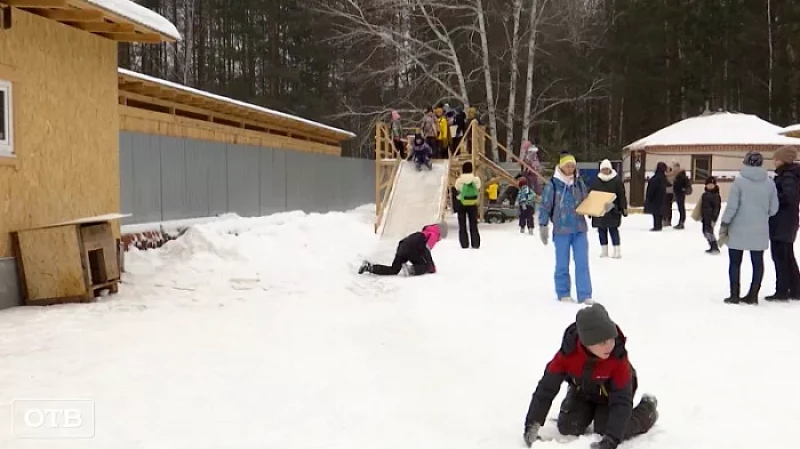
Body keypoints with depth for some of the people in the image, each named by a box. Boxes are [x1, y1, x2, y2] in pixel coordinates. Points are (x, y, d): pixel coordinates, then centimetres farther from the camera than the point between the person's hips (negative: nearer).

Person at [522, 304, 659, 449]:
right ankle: (591, 412, 22)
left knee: (604, 431, -19)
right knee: (568, 428, -12)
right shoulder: (568, 352, -34)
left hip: (611, 394, -2)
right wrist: (532, 425, -31)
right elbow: (546, 388, -27)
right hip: (582, 392, 2)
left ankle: (647, 409, 7)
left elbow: (621, 401, -36)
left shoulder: (618, 358, -38)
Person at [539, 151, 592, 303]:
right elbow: (545, 206, -4)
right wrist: (543, 226, -8)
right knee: (562, 263, 8)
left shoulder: (579, 183, 6)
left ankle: (585, 295, 4)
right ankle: (563, 293, 20)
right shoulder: (553, 185, -6)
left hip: (580, 229, 3)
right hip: (561, 230, -3)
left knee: (582, 262, 1)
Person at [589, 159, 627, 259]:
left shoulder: (617, 180, -3)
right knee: (602, 231, 8)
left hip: (613, 210, -4)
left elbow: (622, 195, -4)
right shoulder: (596, 181, 6)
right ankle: (604, 250, 17)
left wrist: (624, 208, -8)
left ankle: (617, 250, 2)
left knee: (613, 230, -4)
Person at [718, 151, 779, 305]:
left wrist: (724, 226, -4)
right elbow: (773, 209, 3)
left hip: (739, 229, -2)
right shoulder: (769, 183, 0)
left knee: (735, 262, 8)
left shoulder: (739, 181, -9)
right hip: (760, 230, 3)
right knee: (757, 262, 12)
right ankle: (753, 295, 15)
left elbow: (732, 206, -11)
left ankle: (734, 295, 9)